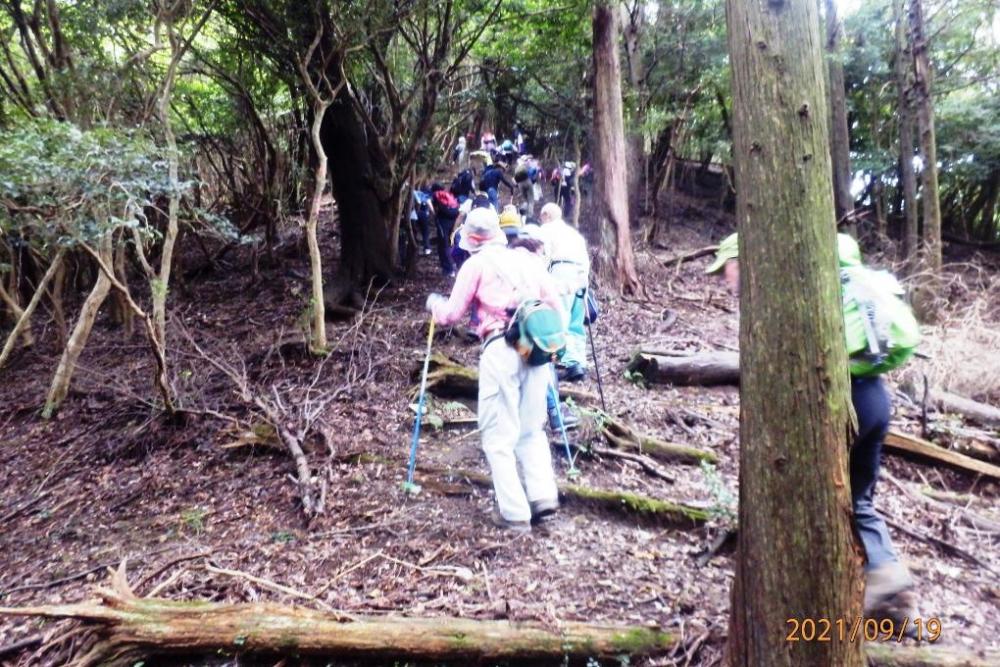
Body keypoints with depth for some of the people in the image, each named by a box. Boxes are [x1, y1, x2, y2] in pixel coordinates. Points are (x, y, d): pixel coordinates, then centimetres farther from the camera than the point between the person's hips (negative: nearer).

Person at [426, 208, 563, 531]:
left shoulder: (476, 264, 8)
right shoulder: (528, 260, 20)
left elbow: (452, 314, 10)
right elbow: (557, 308, 17)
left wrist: (434, 303, 30)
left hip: (501, 348, -5)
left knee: (499, 435, 2)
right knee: (531, 429, 18)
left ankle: (514, 513, 1)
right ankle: (543, 494, 6)